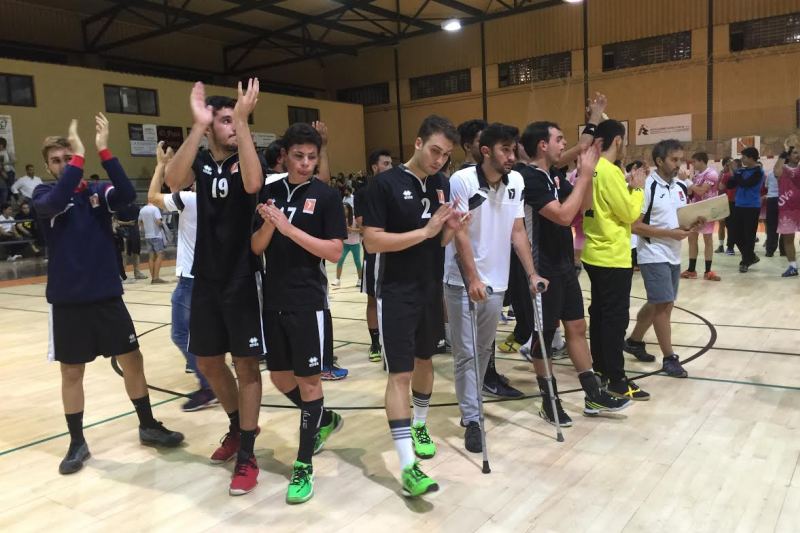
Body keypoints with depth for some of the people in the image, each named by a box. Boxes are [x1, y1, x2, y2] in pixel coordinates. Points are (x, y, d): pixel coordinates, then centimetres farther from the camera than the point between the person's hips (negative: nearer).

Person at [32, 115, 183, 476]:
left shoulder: (99, 191, 3)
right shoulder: (44, 194, -1)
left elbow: (128, 195, -19)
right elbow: (55, 203, -25)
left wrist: (104, 151, -25)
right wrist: (80, 156, -27)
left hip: (107, 295, 1)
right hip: (67, 300, -1)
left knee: (132, 360, 7)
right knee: (71, 372, 8)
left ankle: (148, 425, 24)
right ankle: (77, 442, 23)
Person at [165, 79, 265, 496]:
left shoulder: (248, 158, -4)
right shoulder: (200, 161, 3)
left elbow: (253, 184, -29)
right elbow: (174, 182, -21)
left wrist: (244, 120, -30)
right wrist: (198, 124, -27)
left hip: (243, 279, -4)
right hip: (206, 279, 4)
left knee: (246, 364, 1)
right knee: (208, 361, 14)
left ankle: (247, 456, 10)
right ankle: (237, 426, 37)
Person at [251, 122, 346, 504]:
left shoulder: (325, 196, -5)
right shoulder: (269, 192, 7)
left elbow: (334, 252, -12)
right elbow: (256, 248, 5)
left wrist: (290, 229, -19)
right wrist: (269, 224, -15)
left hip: (308, 301, -5)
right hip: (273, 300, 5)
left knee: (308, 379, 2)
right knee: (280, 377, 14)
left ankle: (303, 466, 14)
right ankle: (324, 421, 40)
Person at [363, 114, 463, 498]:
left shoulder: (442, 184, 5)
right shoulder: (385, 183, -13)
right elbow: (372, 241, -18)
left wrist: (450, 228, -10)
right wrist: (425, 231, -23)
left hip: (431, 289, 6)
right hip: (396, 293, -6)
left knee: (425, 360, 20)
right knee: (399, 374, -7)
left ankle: (420, 427, 42)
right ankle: (408, 467, -5)